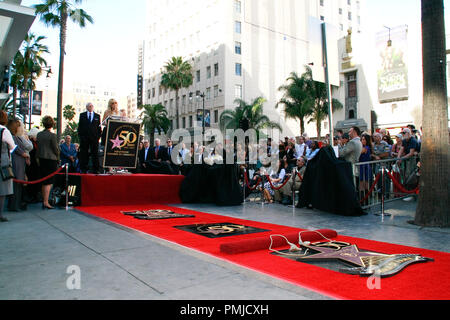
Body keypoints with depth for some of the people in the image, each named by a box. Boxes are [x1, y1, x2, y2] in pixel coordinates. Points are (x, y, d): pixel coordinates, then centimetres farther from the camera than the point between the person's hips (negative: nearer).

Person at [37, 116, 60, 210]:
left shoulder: (39, 134, 5)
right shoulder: (52, 135, -13)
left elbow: (38, 147, 10)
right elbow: (56, 149, -9)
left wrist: (39, 157, 17)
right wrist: (58, 158, 6)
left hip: (41, 159, 7)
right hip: (51, 160, -6)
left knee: (44, 182, 16)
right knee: (49, 182, -3)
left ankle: (44, 200, 24)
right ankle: (46, 202, -4)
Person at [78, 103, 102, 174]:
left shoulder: (97, 116, 12)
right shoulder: (82, 115, 12)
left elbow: (99, 127, 10)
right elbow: (80, 126, 9)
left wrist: (99, 136, 0)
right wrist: (80, 135, 0)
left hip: (94, 138, 0)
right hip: (84, 138, 0)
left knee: (95, 154, -1)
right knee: (84, 154, 2)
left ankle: (96, 170, 2)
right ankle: (83, 169, 9)